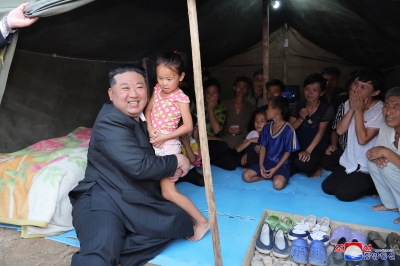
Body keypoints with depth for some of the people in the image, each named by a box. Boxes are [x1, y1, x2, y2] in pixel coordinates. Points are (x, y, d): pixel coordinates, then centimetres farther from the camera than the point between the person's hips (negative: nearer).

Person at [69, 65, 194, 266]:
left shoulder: (146, 119, 11)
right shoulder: (109, 122, -16)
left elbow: (155, 154, 21)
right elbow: (139, 166, -25)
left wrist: (171, 168, -2)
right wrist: (176, 161, -10)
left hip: (138, 201, 10)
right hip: (103, 199, -9)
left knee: (180, 222, -8)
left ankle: (113, 248, -11)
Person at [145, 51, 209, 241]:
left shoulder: (180, 98, -15)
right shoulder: (157, 90, 4)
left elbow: (188, 126, -19)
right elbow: (148, 110, 11)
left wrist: (164, 137, -19)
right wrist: (150, 129, -8)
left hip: (168, 146, -8)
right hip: (154, 144, 8)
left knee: (168, 192, -7)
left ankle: (201, 221, 5)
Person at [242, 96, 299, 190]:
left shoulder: (288, 130, -15)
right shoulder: (267, 127, 3)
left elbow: (287, 152, -11)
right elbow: (263, 147, 6)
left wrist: (275, 168, -16)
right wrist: (261, 165, -6)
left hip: (282, 164, -5)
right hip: (267, 162, 5)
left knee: (278, 184, -33)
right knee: (246, 176, -12)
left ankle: (276, 176, 0)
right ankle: (270, 175, -1)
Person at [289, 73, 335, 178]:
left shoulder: (327, 108, -9)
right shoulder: (297, 106, 0)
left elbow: (321, 132, -15)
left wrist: (308, 150, -24)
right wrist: (301, 119, -20)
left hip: (318, 148, -3)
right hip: (299, 147, 3)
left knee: (301, 164, -31)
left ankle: (316, 168, 3)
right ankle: (311, 167, 11)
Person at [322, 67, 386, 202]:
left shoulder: (380, 110, -19)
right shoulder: (349, 103, 0)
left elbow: (362, 139, -24)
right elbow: (339, 130, -7)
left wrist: (358, 111, -22)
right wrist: (352, 109, -17)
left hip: (368, 168, -6)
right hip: (349, 162, 6)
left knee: (343, 194, -14)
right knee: (327, 187, -1)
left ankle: (375, 187, 10)